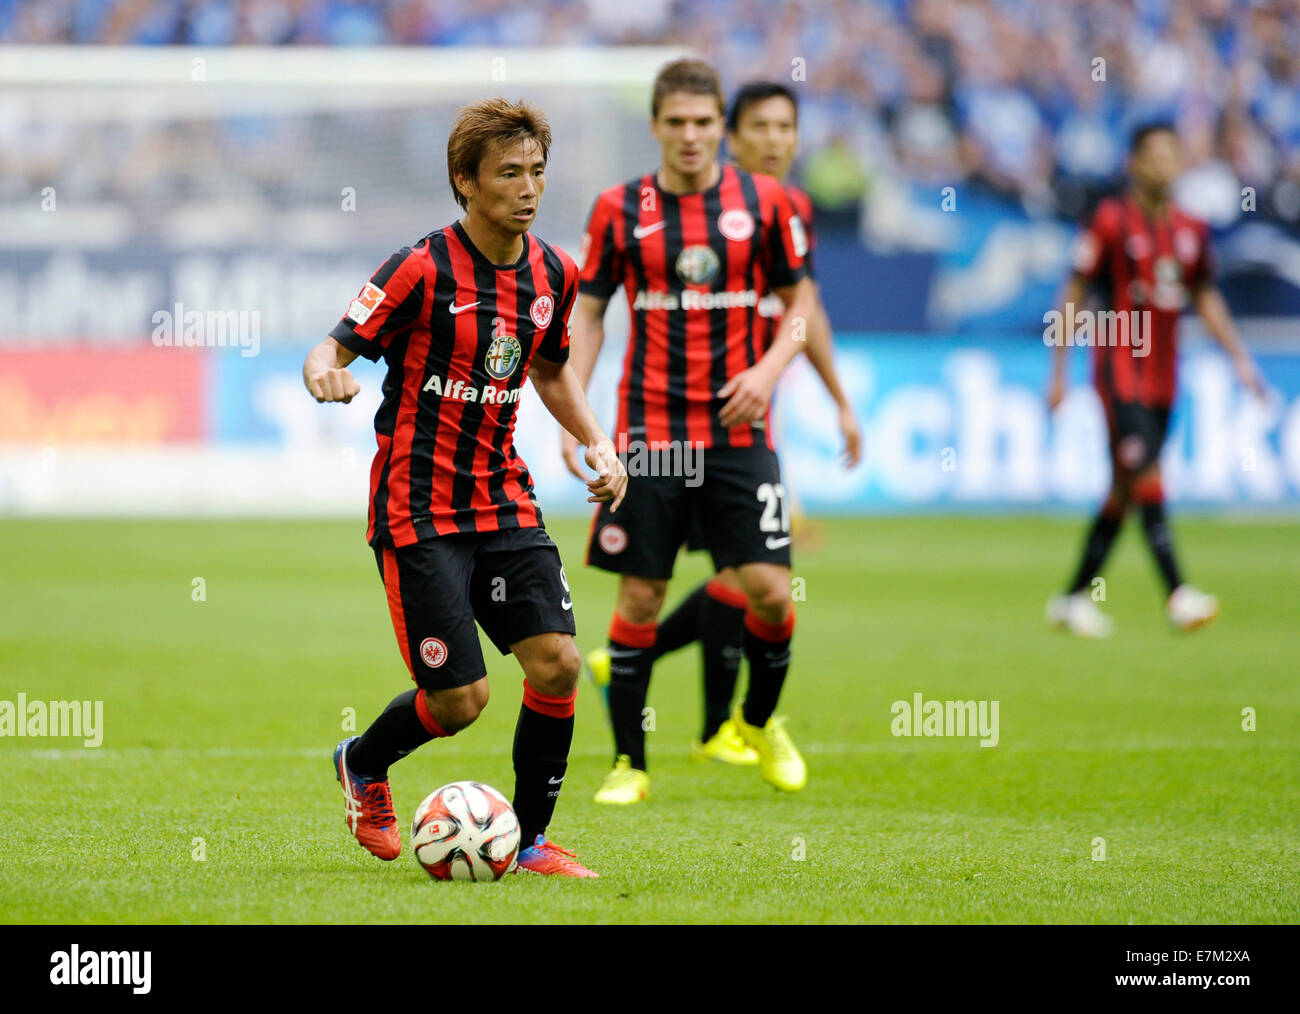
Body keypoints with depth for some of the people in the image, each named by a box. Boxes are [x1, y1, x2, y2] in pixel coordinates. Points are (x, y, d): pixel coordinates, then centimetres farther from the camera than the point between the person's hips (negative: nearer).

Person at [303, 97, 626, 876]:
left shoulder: (553, 274, 5)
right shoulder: (424, 269, -13)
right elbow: (331, 351, -12)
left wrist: (598, 444, 8)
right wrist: (326, 374, -36)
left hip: (504, 503, 6)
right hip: (418, 510, -6)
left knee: (557, 662, -9)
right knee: (461, 699, -8)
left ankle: (529, 840, 9)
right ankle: (362, 767, 25)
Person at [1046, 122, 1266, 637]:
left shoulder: (1191, 228, 11)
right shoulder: (1111, 220, -5)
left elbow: (1206, 300, 20)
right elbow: (1074, 295, -2)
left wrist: (1240, 359, 11)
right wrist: (1058, 374, -4)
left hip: (1162, 373, 6)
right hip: (1119, 367, -6)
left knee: (1124, 491, 7)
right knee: (1144, 473, -19)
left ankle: (1074, 597, 16)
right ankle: (1176, 593, -26)